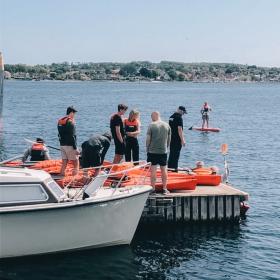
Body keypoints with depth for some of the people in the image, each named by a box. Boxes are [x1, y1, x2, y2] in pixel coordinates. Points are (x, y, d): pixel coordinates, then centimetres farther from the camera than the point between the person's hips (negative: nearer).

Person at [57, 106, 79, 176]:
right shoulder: (70, 122, -14)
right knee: (76, 164, -2)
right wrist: (75, 148, -16)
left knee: (64, 164, 10)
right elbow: (72, 136, -18)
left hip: (62, 145, 8)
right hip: (70, 146, -8)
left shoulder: (60, 121, 12)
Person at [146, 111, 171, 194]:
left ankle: (153, 189, 5)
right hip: (163, 151, 3)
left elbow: (148, 139, -7)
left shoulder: (151, 125, -9)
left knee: (153, 170, 3)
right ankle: (164, 189, 15)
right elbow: (169, 139, 7)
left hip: (153, 151, -3)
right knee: (164, 170, 11)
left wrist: (147, 149, 5)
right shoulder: (167, 125, 2)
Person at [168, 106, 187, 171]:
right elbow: (179, 130, -20)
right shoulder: (179, 117, -15)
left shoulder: (171, 117, 12)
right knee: (176, 154, -3)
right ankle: (174, 168, -1)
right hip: (177, 139, -8)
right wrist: (182, 140, -18)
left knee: (171, 153, 15)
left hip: (171, 138, 8)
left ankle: (169, 167, 21)